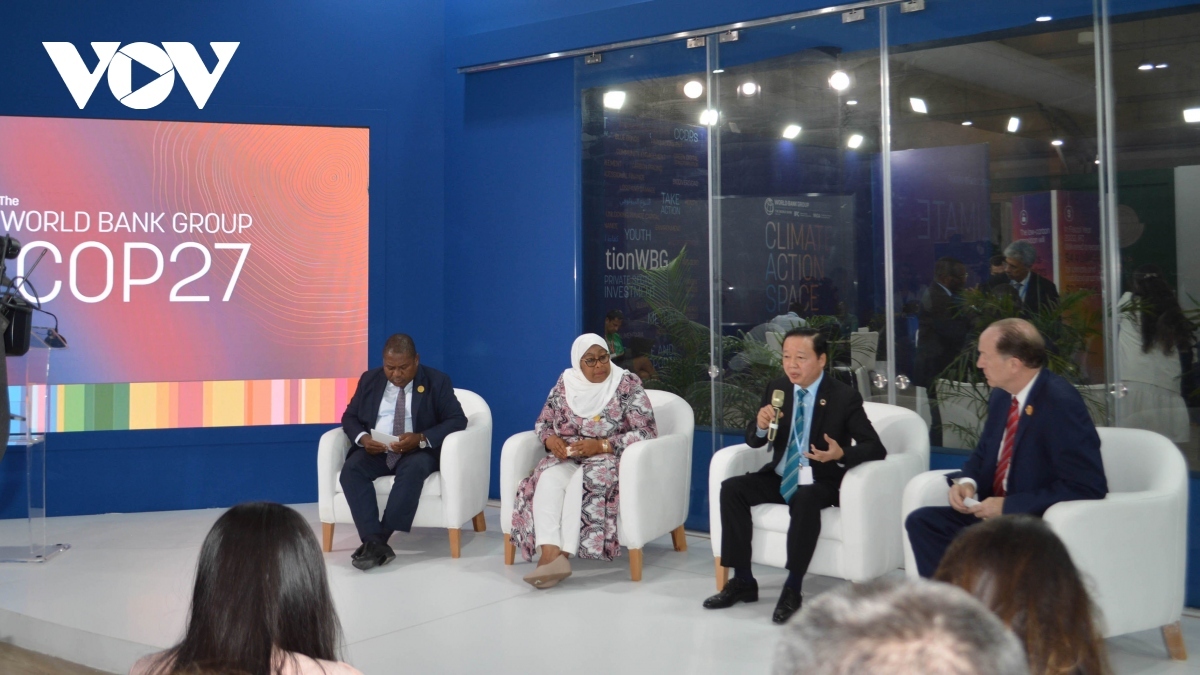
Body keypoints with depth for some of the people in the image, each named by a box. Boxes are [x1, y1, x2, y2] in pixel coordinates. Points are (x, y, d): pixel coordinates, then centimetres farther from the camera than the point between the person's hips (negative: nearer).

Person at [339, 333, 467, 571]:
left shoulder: (437, 382, 0)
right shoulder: (369, 380, 10)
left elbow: (457, 420, -8)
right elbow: (350, 416, 11)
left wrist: (421, 439, -24)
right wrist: (362, 438, -13)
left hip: (417, 451, -3)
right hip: (375, 450, 3)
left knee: (413, 469, -37)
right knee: (351, 469, -29)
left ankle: (380, 538, -34)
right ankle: (374, 542, -37)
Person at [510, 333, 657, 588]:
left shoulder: (627, 384, -5)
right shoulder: (565, 383, 8)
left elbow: (646, 432, -11)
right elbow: (543, 422, 15)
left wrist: (600, 445, -20)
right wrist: (551, 440, -10)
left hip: (610, 459, -3)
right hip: (568, 457, 4)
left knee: (583, 482, -35)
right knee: (548, 479, -29)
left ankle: (562, 555, -35)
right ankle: (550, 555, -40)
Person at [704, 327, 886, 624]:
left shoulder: (845, 397, -11)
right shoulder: (776, 388, 2)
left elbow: (875, 448, -12)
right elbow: (754, 441, 6)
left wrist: (841, 454, -32)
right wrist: (761, 425, -20)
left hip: (820, 482, -5)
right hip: (780, 477, 5)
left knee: (805, 499, -37)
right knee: (731, 488, -18)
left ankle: (792, 589, -24)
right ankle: (743, 581, -9)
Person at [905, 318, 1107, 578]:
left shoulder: (1061, 403, -19)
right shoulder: (1002, 396, 6)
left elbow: (1088, 486, -22)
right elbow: (983, 454, 19)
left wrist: (1008, 506, -22)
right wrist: (966, 481, -5)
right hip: (996, 512, 8)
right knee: (921, 521, -7)